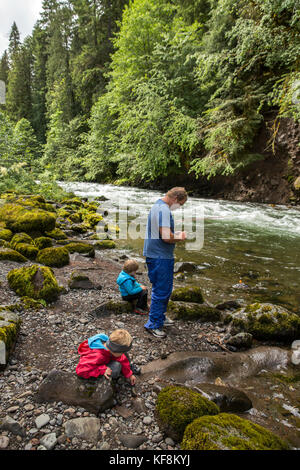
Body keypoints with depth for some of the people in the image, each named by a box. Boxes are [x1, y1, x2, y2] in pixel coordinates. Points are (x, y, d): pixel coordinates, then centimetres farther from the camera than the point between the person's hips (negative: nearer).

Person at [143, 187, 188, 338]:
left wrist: (176, 234, 11)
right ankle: (153, 324, 12)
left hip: (162, 256, 11)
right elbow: (166, 237, -28)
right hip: (159, 257, -11)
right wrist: (180, 238, -9)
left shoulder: (158, 206, 14)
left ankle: (161, 317, 37)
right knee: (160, 291, -1)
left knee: (166, 289, 21)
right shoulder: (163, 209, -20)